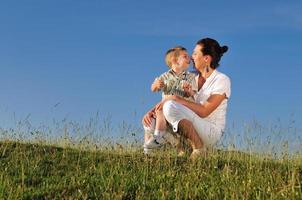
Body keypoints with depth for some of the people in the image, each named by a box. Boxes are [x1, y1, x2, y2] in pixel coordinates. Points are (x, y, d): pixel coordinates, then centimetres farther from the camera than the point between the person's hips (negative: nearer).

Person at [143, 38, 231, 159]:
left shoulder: (222, 80, -9)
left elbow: (204, 111, -21)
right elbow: (166, 99, 12)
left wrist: (176, 99, -21)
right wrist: (151, 112, -5)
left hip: (212, 133, -8)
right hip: (195, 130, 8)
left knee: (170, 106, -27)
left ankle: (199, 149, -18)